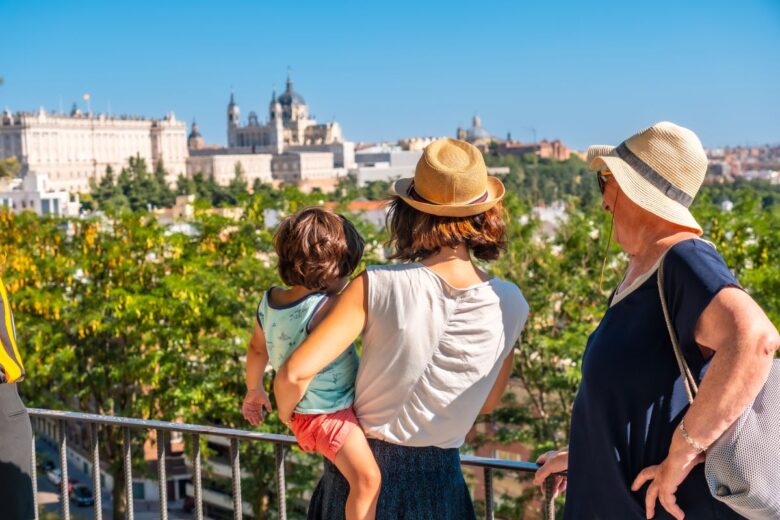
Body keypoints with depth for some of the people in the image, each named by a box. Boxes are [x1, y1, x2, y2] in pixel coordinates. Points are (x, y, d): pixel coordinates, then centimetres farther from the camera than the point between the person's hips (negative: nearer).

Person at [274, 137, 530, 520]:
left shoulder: (376, 287, -21)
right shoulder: (510, 306, -12)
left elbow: (295, 373, -23)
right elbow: (487, 402, 3)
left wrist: (286, 414, -2)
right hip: (438, 477, 2)